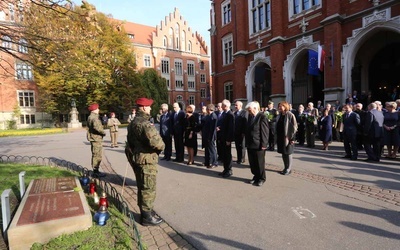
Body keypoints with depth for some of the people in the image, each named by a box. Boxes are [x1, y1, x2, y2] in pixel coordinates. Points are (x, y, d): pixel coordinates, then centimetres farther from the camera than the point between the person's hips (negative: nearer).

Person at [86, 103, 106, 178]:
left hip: (95, 138, 11)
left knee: (97, 155, 18)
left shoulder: (90, 117, 17)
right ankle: (95, 172, 3)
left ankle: (96, 171, 27)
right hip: (96, 139, -11)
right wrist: (103, 132, -19)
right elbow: (96, 126, -33)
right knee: (97, 156, -4)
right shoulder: (94, 117, -17)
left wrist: (102, 132, 11)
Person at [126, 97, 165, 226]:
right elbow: (155, 141, -30)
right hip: (147, 160, -10)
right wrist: (162, 146, -11)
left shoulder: (133, 122, 13)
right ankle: (147, 217, 14)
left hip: (137, 158, 10)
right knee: (149, 189, 2)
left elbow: (130, 140, 20)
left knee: (142, 187, 20)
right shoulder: (145, 123, -21)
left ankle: (144, 211, 35)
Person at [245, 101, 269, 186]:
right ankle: (256, 176, 30)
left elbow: (265, 132, -15)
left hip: (258, 145, -7)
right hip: (250, 144, 7)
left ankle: (261, 178, 23)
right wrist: (247, 142, 10)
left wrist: (263, 144, -16)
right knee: (252, 163, 14)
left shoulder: (262, 117, -13)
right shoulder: (250, 116, 10)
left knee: (260, 163, 7)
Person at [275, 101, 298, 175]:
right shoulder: (279, 116, 10)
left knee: (288, 153, 4)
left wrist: (292, 138, -16)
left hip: (287, 138, -7)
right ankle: (285, 168, 26)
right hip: (280, 137, 7)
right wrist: (277, 137, 12)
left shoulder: (290, 115, -11)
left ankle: (289, 169, 16)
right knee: (283, 153, 13)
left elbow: (294, 127, -12)